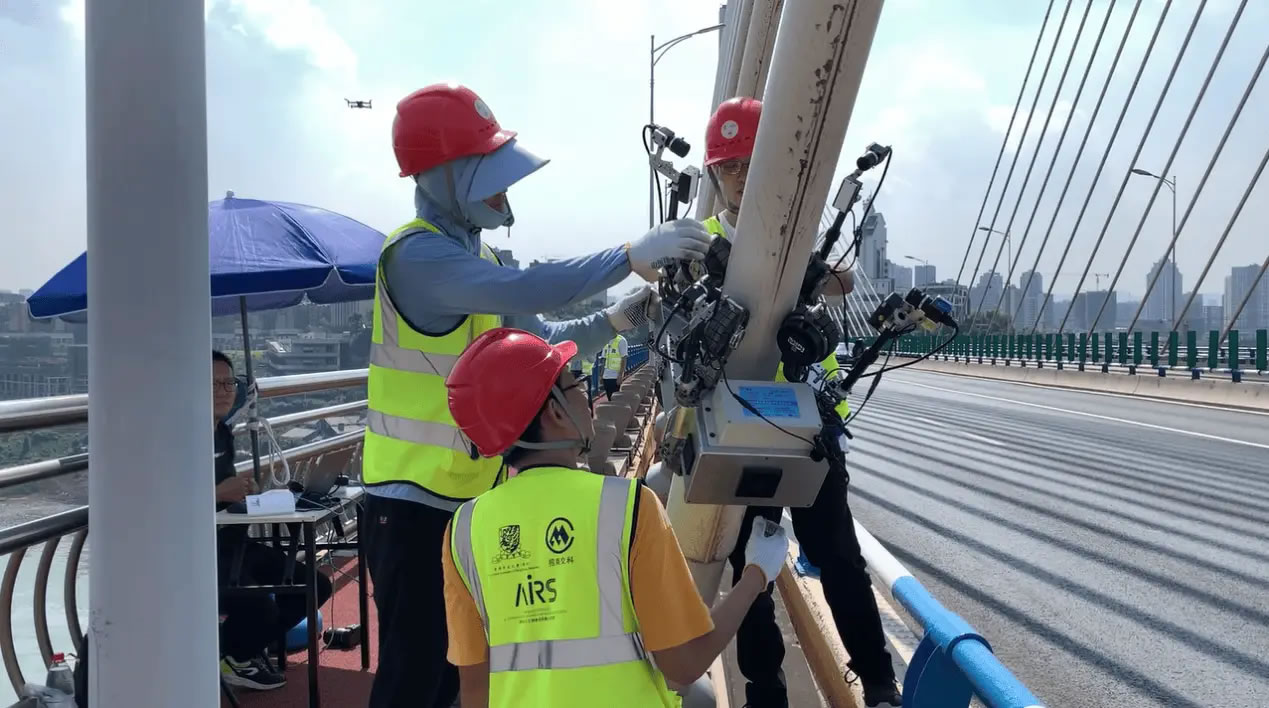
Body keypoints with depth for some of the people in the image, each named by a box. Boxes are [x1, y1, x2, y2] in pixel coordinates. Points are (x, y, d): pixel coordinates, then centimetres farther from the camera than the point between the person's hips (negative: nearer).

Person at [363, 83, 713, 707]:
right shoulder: (417, 255, -19)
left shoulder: (471, 255, 11)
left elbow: (545, 340, 12)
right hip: (413, 499, -9)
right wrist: (633, 255, -32)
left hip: (469, 494, 9)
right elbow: (523, 290, -35)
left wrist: (620, 317, -3)